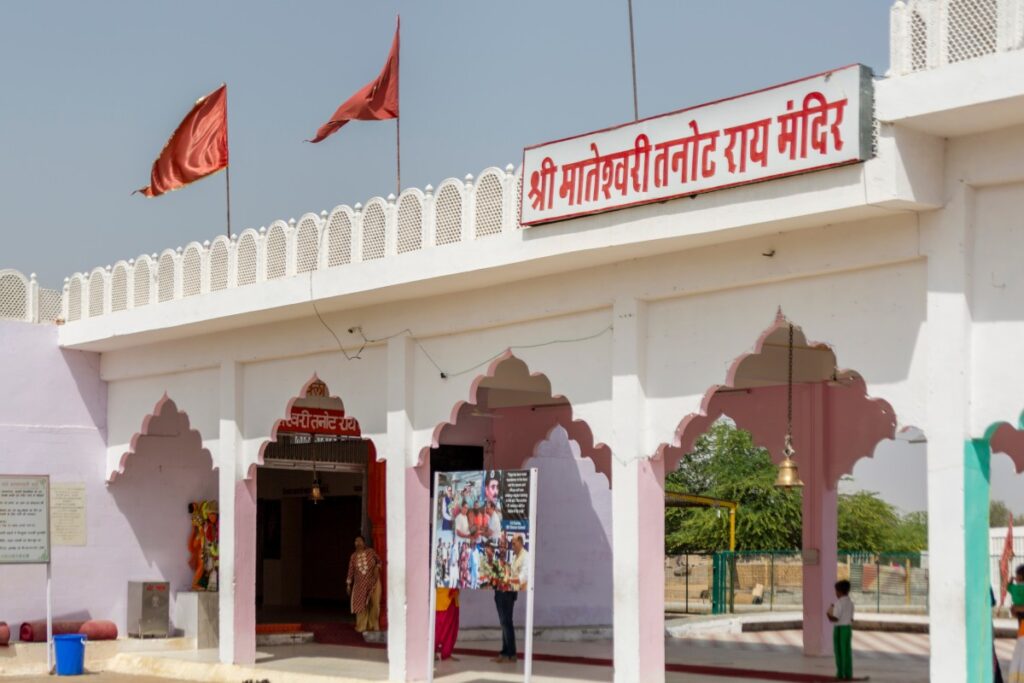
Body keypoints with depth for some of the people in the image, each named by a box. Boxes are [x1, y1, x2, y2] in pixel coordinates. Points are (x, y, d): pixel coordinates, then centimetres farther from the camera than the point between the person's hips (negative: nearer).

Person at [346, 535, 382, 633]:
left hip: (373, 582, -1)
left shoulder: (370, 552, -3)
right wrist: (348, 584, 5)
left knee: (375, 604, -2)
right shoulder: (353, 556, 2)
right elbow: (351, 570, 5)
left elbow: (379, 560, 10)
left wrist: (377, 567, -11)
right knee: (361, 604, 0)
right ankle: (362, 626, 9)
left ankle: (373, 625, 12)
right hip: (360, 583, 1)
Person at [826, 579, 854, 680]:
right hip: (848, 628, 7)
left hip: (839, 629, -7)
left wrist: (828, 614, 2)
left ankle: (840, 673, 2)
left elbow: (834, 619, -17)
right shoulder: (850, 603, 10)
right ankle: (848, 674, 6)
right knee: (847, 651, 7)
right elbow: (851, 618, 13)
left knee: (839, 651, 1)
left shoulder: (838, 603, -14)